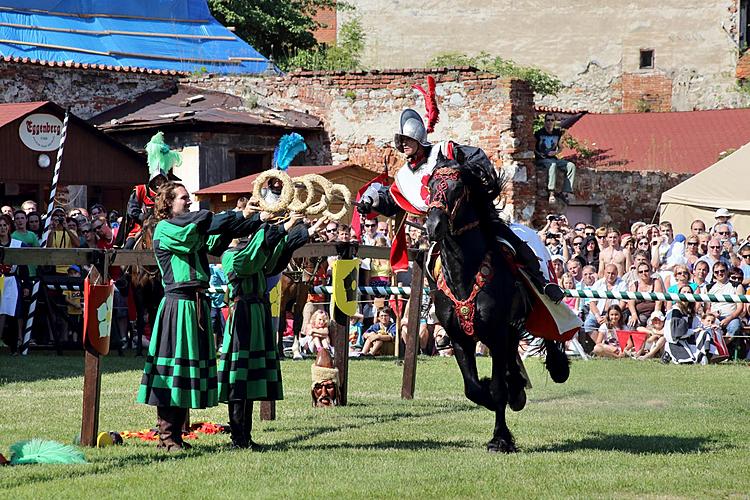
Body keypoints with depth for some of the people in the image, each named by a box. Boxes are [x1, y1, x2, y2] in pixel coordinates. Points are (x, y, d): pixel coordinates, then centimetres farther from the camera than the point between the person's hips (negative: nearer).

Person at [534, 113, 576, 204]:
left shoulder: (557, 133, 11)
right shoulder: (539, 133, -3)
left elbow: (560, 147, 23)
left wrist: (556, 152, 1)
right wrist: (538, 153, -8)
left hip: (553, 158, 6)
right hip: (542, 160, -6)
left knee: (571, 166, -16)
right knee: (552, 165, -39)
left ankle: (566, 192, -25)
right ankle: (551, 194, -47)